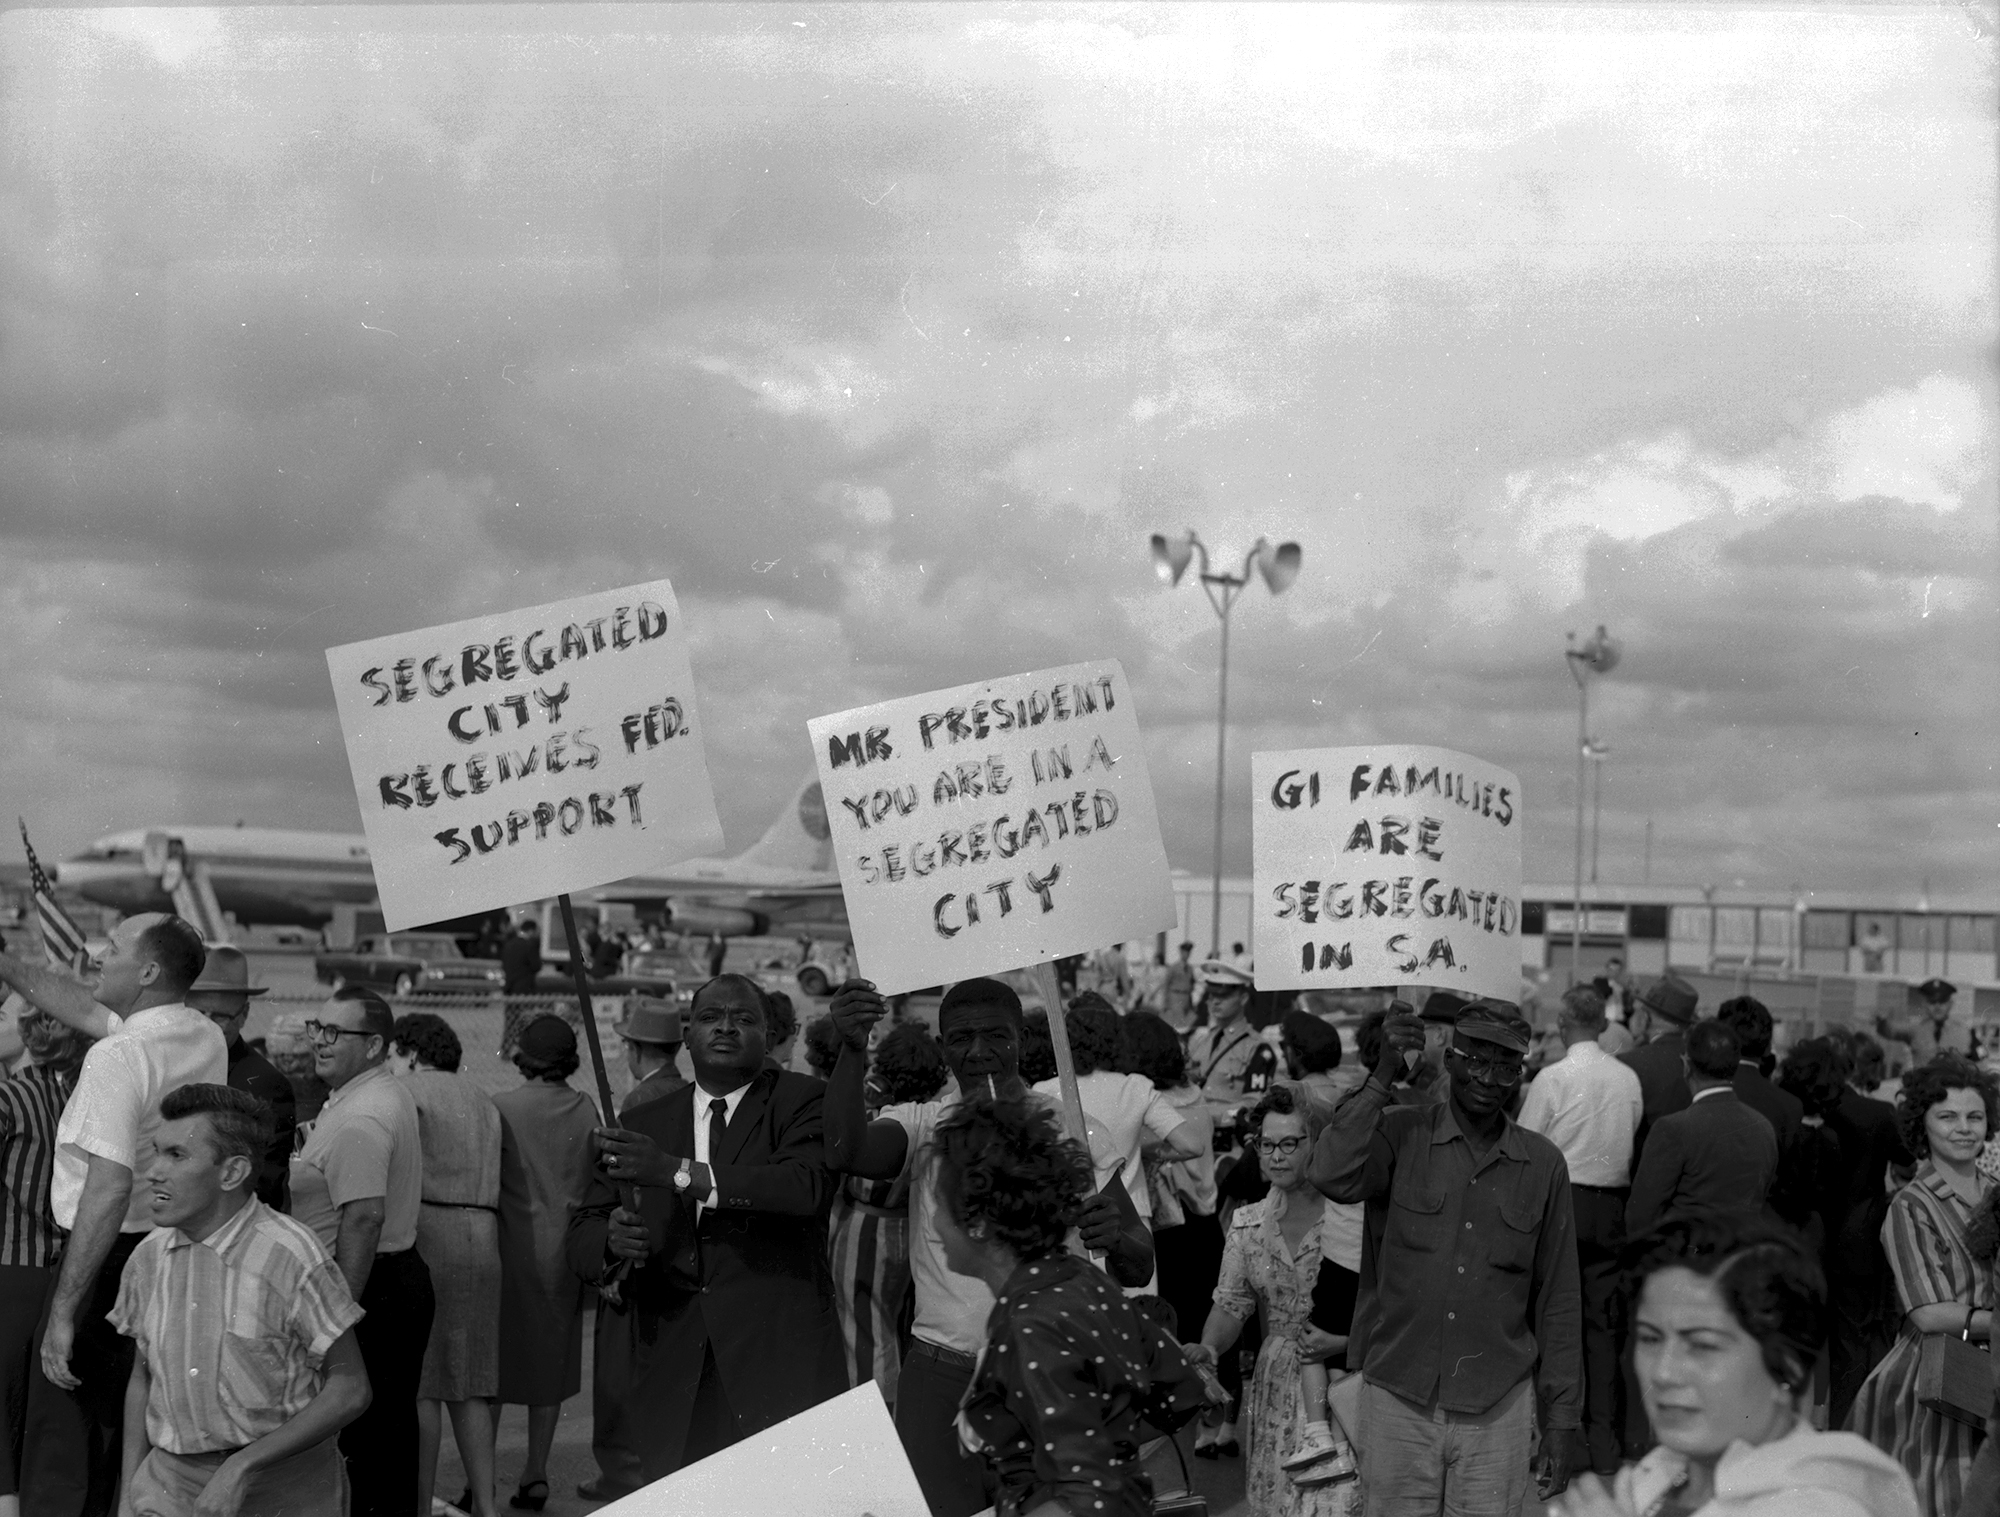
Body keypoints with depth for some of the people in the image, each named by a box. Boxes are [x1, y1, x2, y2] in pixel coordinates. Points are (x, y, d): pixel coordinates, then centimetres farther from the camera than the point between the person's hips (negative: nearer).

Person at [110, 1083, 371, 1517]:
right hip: (170, 1482, 4)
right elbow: (142, 1380, 15)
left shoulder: (290, 1256, -13)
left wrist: (243, 1466, -15)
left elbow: (349, 1389, -10)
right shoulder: (148, 1257, 3)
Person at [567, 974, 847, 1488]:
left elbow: (809, 1184, -18)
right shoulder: (645, 1125, 13)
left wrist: (678, 1171, -23)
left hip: (780, 1364, -3)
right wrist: (612, 1241, -15)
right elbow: (581, 1235, 10)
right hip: (672, 1372, 3)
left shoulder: (802, 1100, 2)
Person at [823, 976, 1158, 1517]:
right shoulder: (922, 1124, 4)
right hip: (939, 1379, 0)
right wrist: (853, 1050, -31)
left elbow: (1139, 1271, -1)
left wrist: (1114, 1239, -25)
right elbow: (846, 1153, -17)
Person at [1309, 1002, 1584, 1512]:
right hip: (1397, 1399, -1)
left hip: (1497, 1408, 1)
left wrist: (1562, 1417, 7)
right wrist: (1382, 1076, -18)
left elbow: (1558, 1299, 8)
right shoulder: (1400, 1134, -1)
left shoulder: (1543, 1164, 4)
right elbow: (1332, 1177, -21)